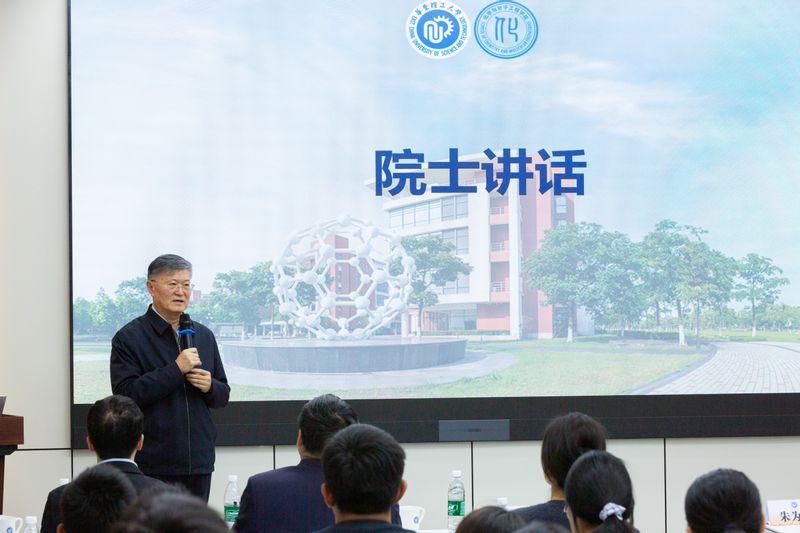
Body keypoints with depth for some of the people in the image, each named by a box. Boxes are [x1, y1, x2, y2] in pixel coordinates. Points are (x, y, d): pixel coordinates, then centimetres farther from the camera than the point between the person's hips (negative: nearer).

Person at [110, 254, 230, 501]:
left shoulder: (204, 335, 15)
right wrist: (176, 369, -17)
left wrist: (210, 386, -4)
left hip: (199, 462, 5)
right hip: (153, 465, -5)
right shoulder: (129, 337, -2)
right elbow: (125, 394, -13)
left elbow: (223, 396, 20)